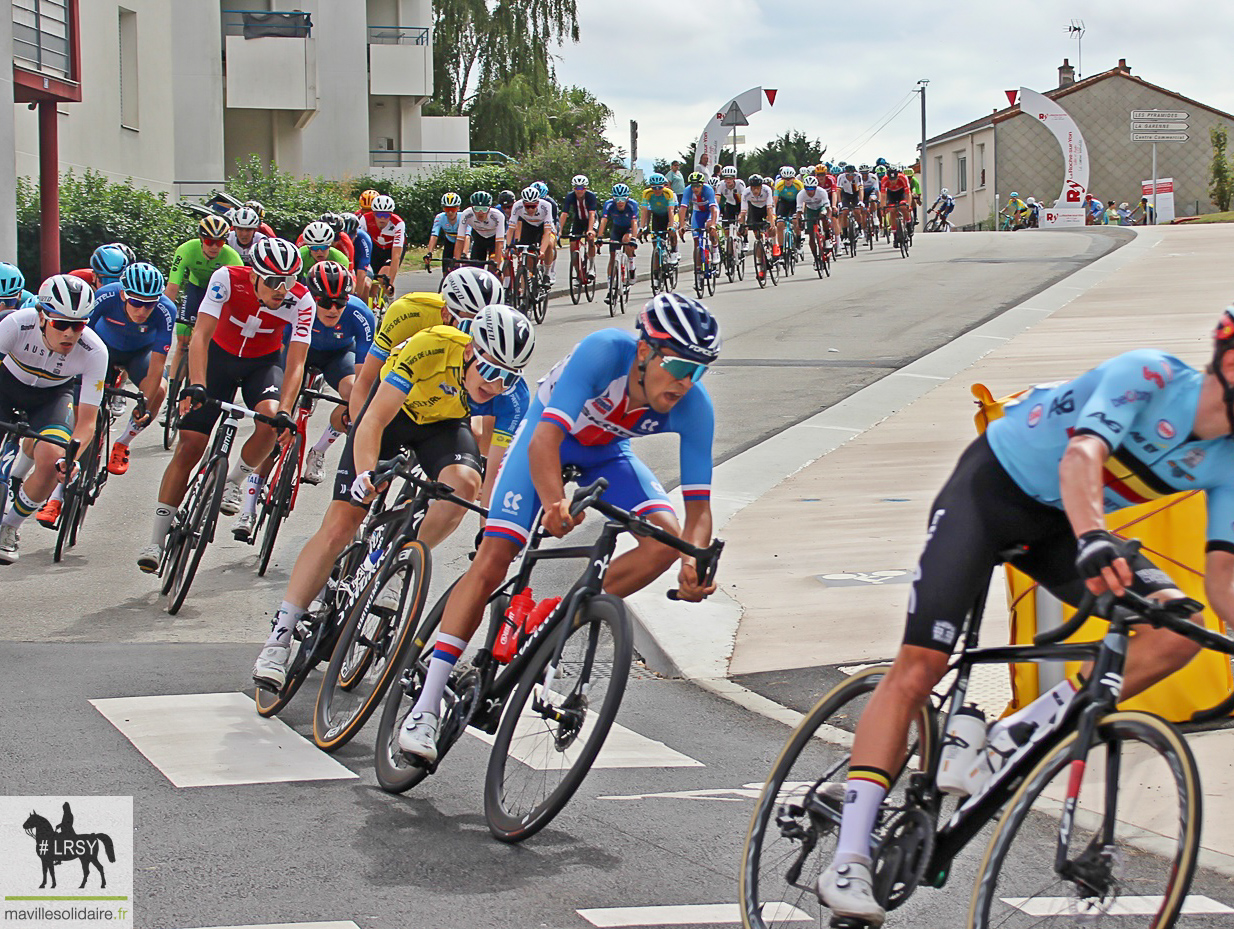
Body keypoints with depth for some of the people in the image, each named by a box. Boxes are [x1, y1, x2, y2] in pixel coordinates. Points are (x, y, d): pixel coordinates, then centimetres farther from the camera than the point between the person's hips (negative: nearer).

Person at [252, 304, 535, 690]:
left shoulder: (509, 394, -27)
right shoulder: (431, 347, -37)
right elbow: (374, 421, -35)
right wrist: (365, 475, -50)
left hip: (445, 425, 2)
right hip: (395, 410, -2)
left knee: (464, 482, -32)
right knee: (339, 526, -11)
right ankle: (280, 635, -4)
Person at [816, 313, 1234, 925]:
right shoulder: (1148, 375, -26)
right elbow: (1080, 458, -42)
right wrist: (1094, 542, -60)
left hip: (1059, 526, 6)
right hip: (993, 486, -6)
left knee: (1177, 628, -16)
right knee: (919, 666, -16)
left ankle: (1023, 735, -4)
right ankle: (848, 861, -16)